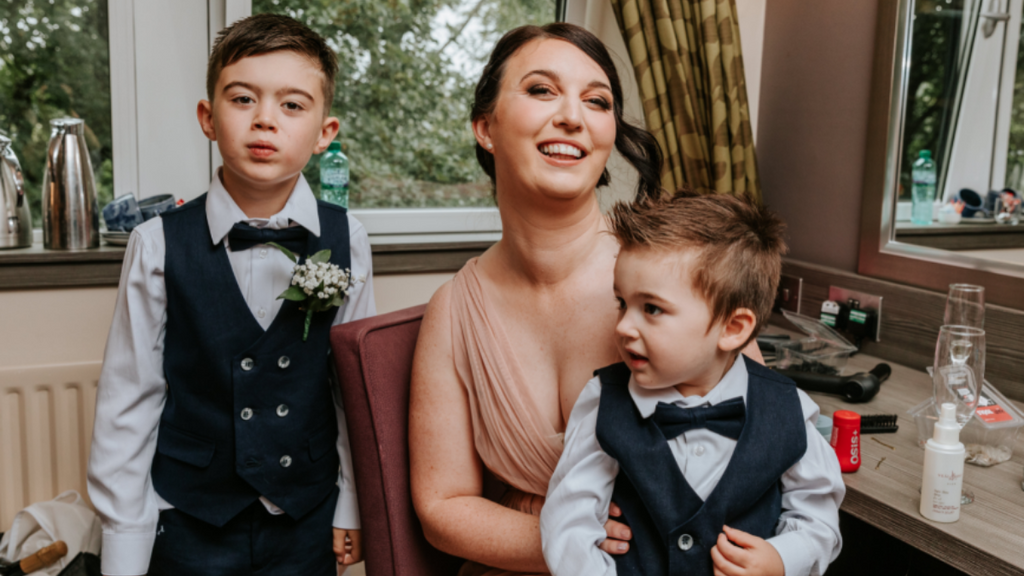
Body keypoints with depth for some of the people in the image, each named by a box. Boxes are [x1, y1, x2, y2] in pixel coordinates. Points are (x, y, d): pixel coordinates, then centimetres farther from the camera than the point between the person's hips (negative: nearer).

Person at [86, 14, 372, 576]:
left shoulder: (346, 242, -7)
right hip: (190, 525, 0)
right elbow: (127, 402, -5)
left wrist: (353, 508, 5)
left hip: (308, 526, 1)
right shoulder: (158, 246, -10)